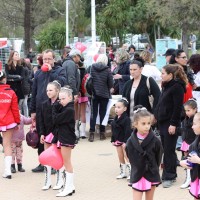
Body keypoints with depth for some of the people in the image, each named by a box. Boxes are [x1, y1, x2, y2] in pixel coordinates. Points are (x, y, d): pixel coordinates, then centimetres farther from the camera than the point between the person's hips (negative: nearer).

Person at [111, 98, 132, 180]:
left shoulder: (126, 119, -18)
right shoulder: (116, 119, 7)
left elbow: (128, 131, -21)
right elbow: (113, 130, 14)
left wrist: (125, 141, -24)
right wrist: (113, 140, 12)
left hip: (124, 141, -8)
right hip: (117, 141, 8)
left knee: (127, 157, -4)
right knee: (120, 158, 14)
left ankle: (131, 173, 2)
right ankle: (123, 173, 22)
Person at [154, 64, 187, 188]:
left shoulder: (177, 87, -14)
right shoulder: (166, 86, 15)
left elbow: (178, 107, -18)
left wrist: (173, 124, -20)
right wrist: (157, 115, 17)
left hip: (171, 124, -9)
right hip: (162, 122, 9)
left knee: (169, 151, -4)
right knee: (165, 150, 11)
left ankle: (169, 176, 3)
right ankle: (167, 174, 17)